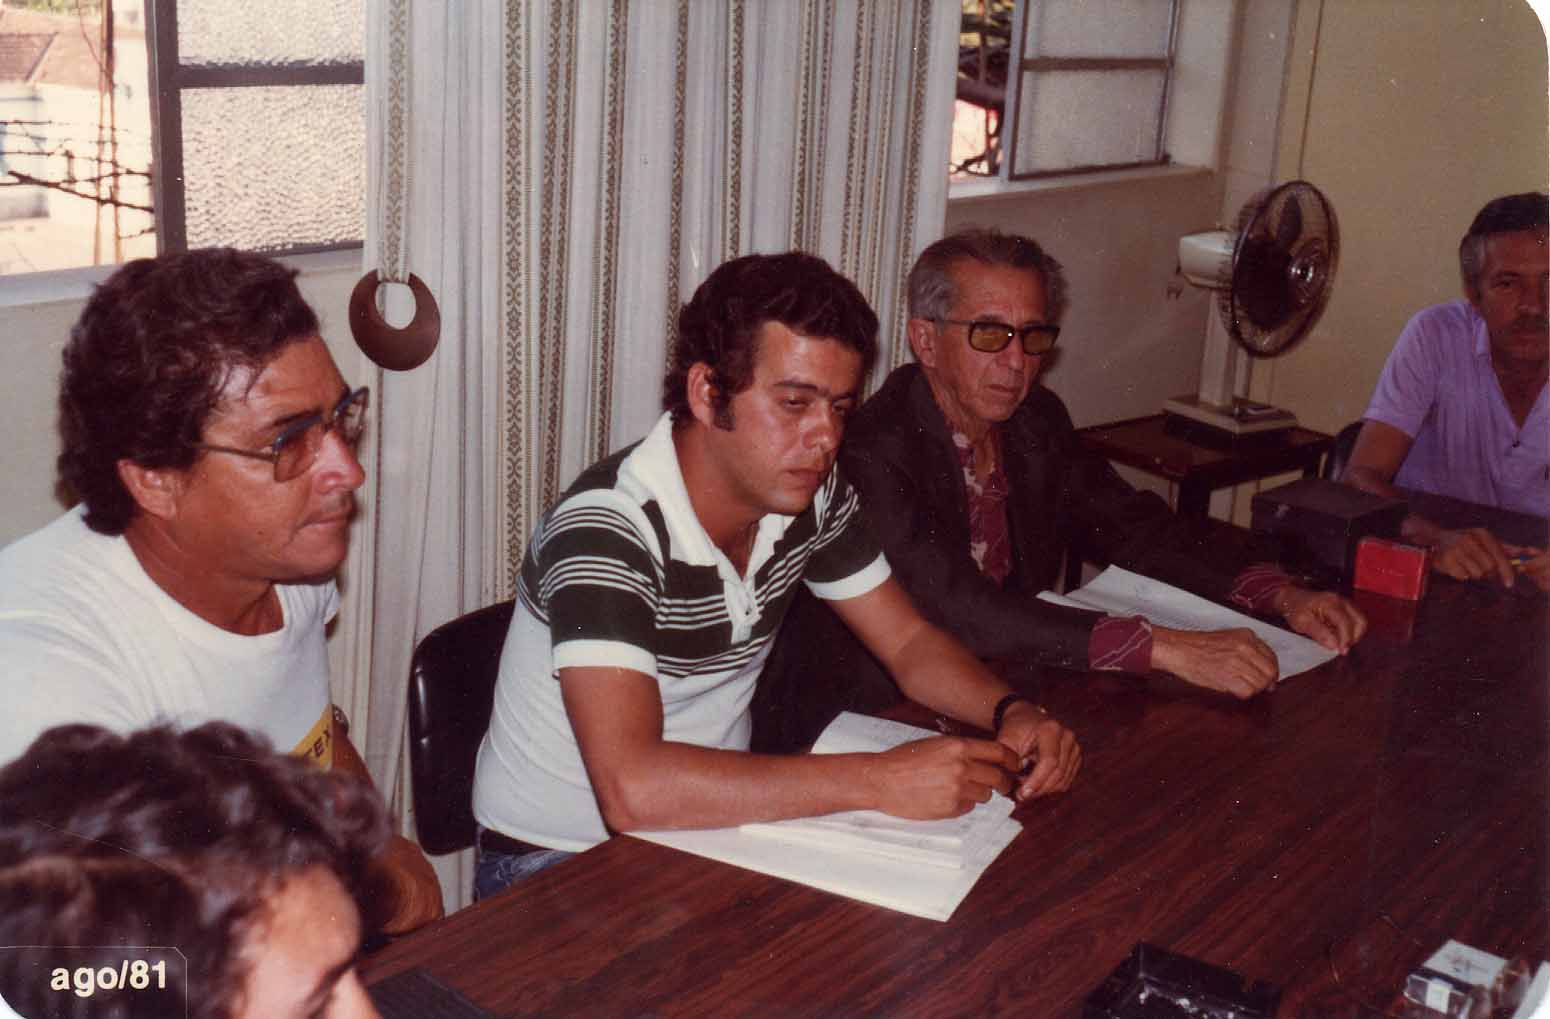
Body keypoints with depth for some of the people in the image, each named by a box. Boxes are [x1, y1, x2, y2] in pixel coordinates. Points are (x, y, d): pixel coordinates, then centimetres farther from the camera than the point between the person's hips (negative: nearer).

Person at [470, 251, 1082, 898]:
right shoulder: (604, 531, -28)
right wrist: (879, 780, -38)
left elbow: (909, 643, 7)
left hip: (712, 826, 7)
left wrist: (1012, 711, -14)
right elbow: (632, 789, -39)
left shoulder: (813, 496, -4)